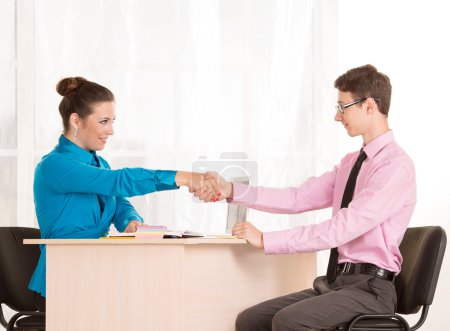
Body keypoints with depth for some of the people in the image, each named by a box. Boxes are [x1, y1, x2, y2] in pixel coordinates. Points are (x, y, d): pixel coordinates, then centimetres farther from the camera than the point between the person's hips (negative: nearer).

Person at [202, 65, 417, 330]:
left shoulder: (396, 166, -15)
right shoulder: (351, 162, 16)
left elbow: (340, 229, -23)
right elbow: (299, 198, 7)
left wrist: (266, 240, -20)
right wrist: (232, 191, -1)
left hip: (369, 288, -9)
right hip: (337, 281, 9)